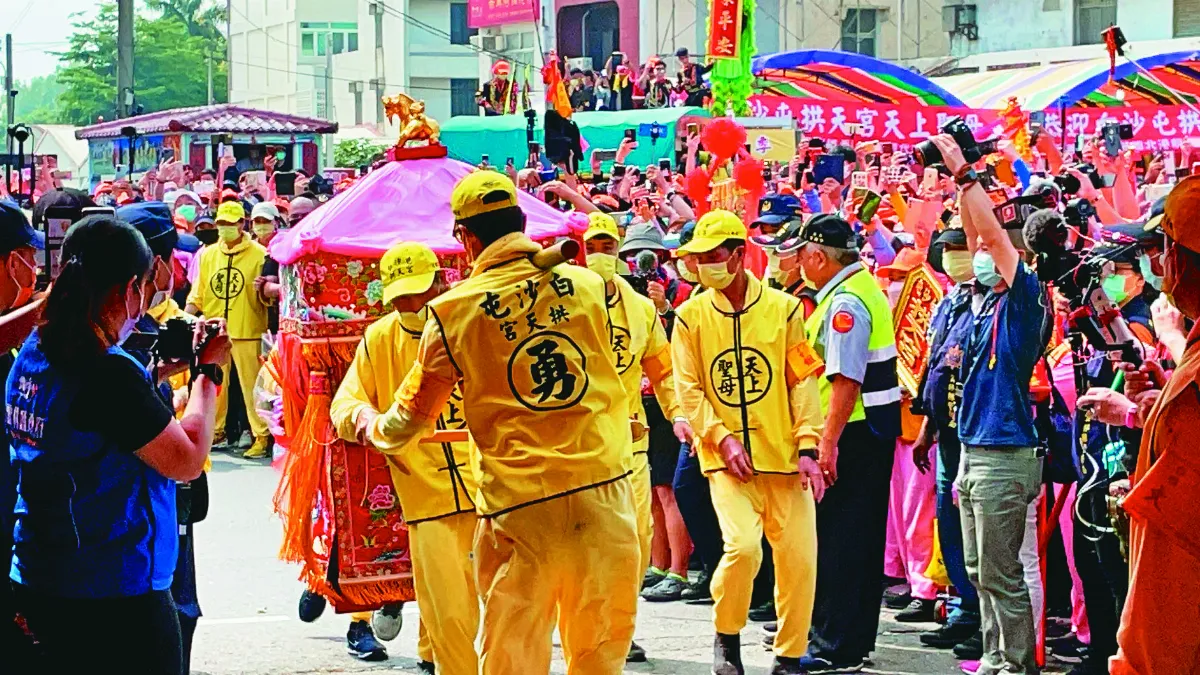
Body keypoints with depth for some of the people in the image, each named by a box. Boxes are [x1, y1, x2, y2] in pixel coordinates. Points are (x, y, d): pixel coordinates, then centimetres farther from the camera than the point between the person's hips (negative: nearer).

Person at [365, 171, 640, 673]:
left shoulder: (453, 312, -3)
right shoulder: (588, 284, 4)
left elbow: (412, 415, 10)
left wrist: (375, 431, 32)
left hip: (522, 507, -2)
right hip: (606, 490, 3)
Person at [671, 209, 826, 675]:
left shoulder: (783, 309, 2)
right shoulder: (690, 316, 3)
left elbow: (803, 382, 1)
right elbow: (689, 391, 1)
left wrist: (808, 448, -6)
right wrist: (723, 439, -11)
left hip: (783, 455, 1)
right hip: (726, 459, -1)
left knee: (798, 558, -1)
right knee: (742, 545, -19)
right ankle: (727, 637, 6)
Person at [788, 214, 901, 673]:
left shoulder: (845, 303, -19)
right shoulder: (864, 285, 13)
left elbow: (846, 380, -25)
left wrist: (828, 441, -25)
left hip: (854, 429, -10)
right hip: (878, 425, 10)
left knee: (839, 534, -5)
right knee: (863, 533, 16)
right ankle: (856, 636, 26)